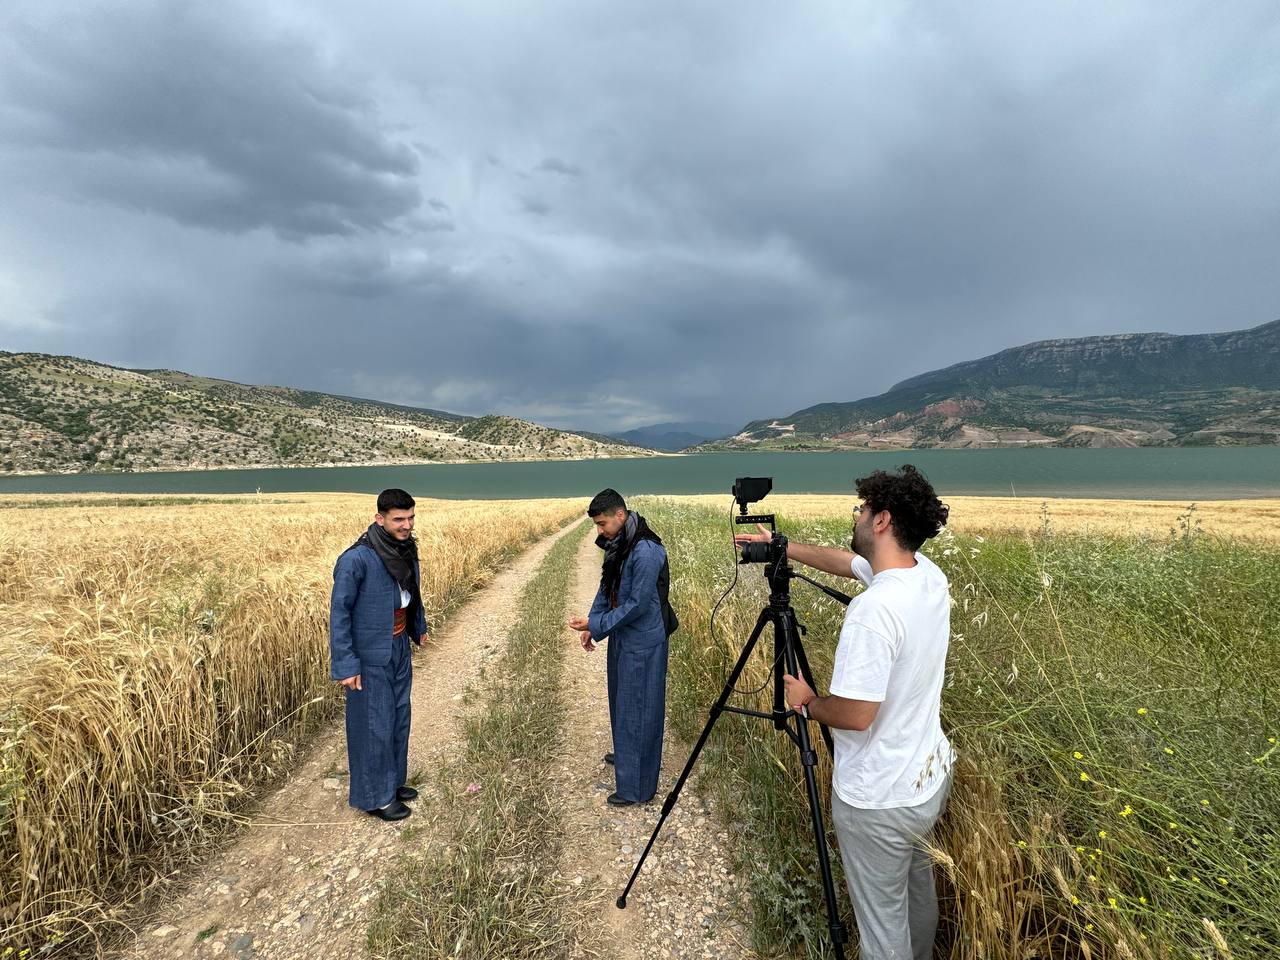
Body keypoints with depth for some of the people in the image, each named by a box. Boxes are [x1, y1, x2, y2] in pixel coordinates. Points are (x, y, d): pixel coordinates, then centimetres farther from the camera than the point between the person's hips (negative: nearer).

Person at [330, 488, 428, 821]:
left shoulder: (406, 549, -2)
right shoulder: (356, 559, -23)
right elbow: (339, 613, -19)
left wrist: (419, 627, 25)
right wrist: (344, 665, -19)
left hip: (400, 649, 7)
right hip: (371, 656, -7)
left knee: (399, 718, 19)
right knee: (374, 726, 6)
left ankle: (393, 781, 38)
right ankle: (375, 797, 24)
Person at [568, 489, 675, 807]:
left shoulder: (646, 552, -26)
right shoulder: (616, 545, 4)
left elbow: (637, 604, -24)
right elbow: (607, 588, 13)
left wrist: (596, 625, -19)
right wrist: (591, 624, 4)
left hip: (642, 643, -9)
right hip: (623, 637, 9)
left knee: (638, 710, 1)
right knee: (621, 701, 24)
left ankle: (637, 788, 14)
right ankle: (625, 755, 46)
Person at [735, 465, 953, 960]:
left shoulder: (873, 609, -32)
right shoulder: (929, 574, -4)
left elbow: (855, 714, -29)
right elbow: (843, 559, 11)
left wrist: (807, 701, -10)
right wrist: (779, 545, 17)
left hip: (879, 800, -9)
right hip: (931, 776, 9)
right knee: (918, 884, 32)